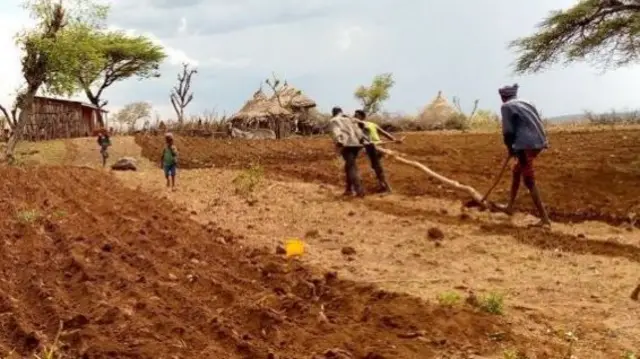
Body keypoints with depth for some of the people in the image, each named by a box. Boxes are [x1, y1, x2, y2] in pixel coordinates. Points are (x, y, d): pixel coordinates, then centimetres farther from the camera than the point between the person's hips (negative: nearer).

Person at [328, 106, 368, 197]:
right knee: (349, 166, 19)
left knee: (351, 167, -9)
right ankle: (349, 189, 22)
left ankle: (359, 190, -20)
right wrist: (362, 138, 5)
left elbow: (335, 131, -8)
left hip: (345, 145, -6)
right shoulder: (348, 119, 30)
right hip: (355, 143, 6)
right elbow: (357, 129, 15)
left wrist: (338, 141, -21)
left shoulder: (333, 121, 13)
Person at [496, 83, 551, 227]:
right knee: (517, 171, 26)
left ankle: (544, 218, -10)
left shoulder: (506, 106, 0)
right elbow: (537, 124, 20)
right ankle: (510, 207, 37)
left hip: (526, 146, -9)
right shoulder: (526, 103, 22)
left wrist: (510, 148, 10)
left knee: (529, 182, -5)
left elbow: (508, 130, -6)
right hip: (538, 143, 9)